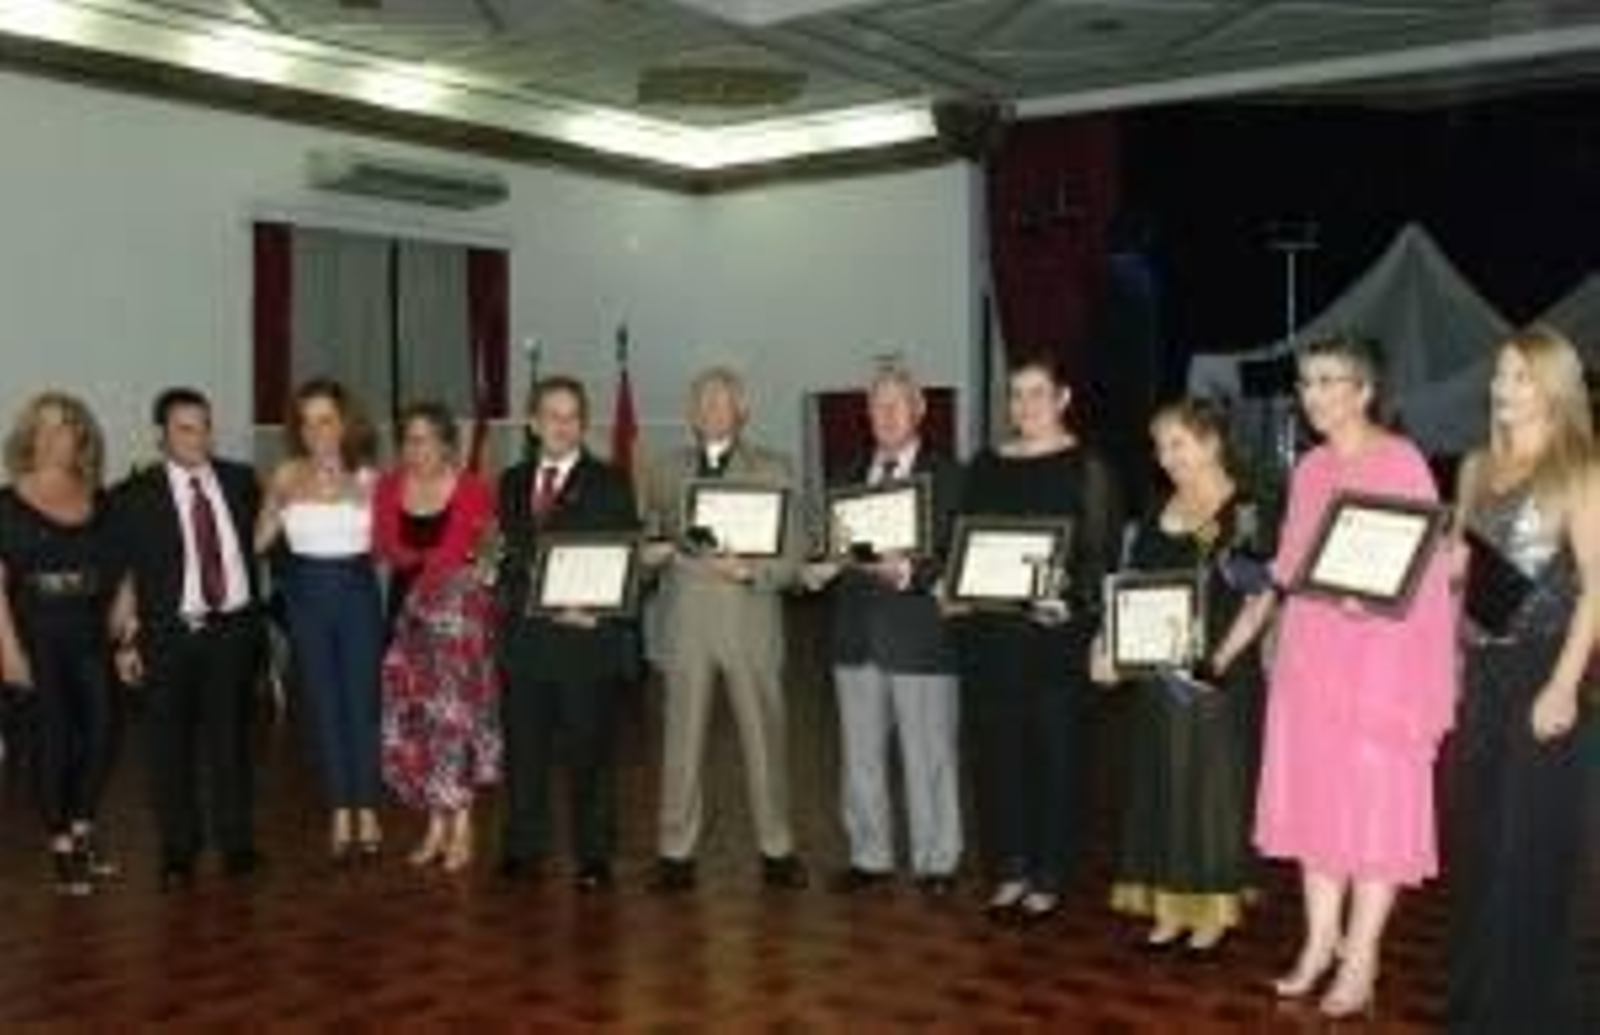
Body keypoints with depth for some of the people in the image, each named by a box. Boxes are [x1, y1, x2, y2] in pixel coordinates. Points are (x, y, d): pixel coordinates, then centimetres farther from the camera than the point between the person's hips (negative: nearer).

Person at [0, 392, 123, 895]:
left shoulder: (100, 502, 7)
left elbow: (121, 571, 8)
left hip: (91, 637, 3)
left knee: (102, 730, 1)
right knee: (53, 737, 2)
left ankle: (82, 831, 23)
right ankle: (62, 847, 16)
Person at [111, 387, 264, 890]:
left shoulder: (241, 481, 6)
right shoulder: (135, 496, -2)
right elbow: (124, 572, -2)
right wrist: (126, 638, -6)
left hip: (234, 628, 2)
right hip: (169, 635, -2)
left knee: (231, 736, 9)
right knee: (171, 744, 5)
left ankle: (237, 841, 21)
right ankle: (178, 850, 18)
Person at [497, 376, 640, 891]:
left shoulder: (609, 484, 1)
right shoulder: (512, 482, 15)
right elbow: (507, 554, 16)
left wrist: (595, 610, -16)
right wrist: (518, 600, -1)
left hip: (588, 635, -4)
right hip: (525, 633, 4)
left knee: (590, 751, 1)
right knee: (523, 746, 9)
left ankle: (594, 857, 11)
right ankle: (524, 848, 22)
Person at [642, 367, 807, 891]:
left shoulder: (773, 469, 8)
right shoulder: (666, 471, 14)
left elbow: (794, 557, 2)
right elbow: (648, 545, 14)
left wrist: (749, 570, -15)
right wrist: (654, 553, -9)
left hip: (752, 625, -1)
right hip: (686, 625, 1)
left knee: (765, 739, 4)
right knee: (683, 741, 2)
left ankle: (776, 850, 16)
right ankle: (676, 852, 12)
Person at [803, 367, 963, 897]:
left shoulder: (947, 475, -1)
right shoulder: (850, 474, 14)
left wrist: (908, 571, -24)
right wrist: (822, 567, -7)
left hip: (920, 635, -5)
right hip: (857, 634, 5)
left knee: (929, 757, 3)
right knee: (859, 757, 12)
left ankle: (935, 862, 16)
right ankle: (870, 857, 25)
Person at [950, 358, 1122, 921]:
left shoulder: (1087, 468, 0)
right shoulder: (985, 465, 14)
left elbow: (1105, 551, -6)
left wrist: (1071, 593, -22)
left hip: (1057, 630, -4)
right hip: (989, 630, 5)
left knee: (1055, 751, 3)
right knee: (998, 749, 8)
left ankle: (1048, 878, 13)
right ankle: (1009, 870, 20)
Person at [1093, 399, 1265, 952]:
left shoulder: (1247, 512, -7)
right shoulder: (1157, 514, 12)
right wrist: (1106, 647, 1)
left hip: (1219, 675, -6)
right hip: (1155, 672, 6)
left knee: (1214, 784, 2)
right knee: (1160, 785, 9)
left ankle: (1216, 909, 14)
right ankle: (1170, 907, 19)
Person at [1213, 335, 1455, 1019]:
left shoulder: (1401, 461, -6)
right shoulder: (1309, 470, 12)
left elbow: (1429, 566, -8)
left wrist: (1376, 599, -27)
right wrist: (1232, 642, 13)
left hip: (1381, 658, -6)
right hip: (1309, 654, 6)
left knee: (1374, 801, -1)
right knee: (1314, 796, 9)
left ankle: (1359, 961, 6)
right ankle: (1321, 942, 19)